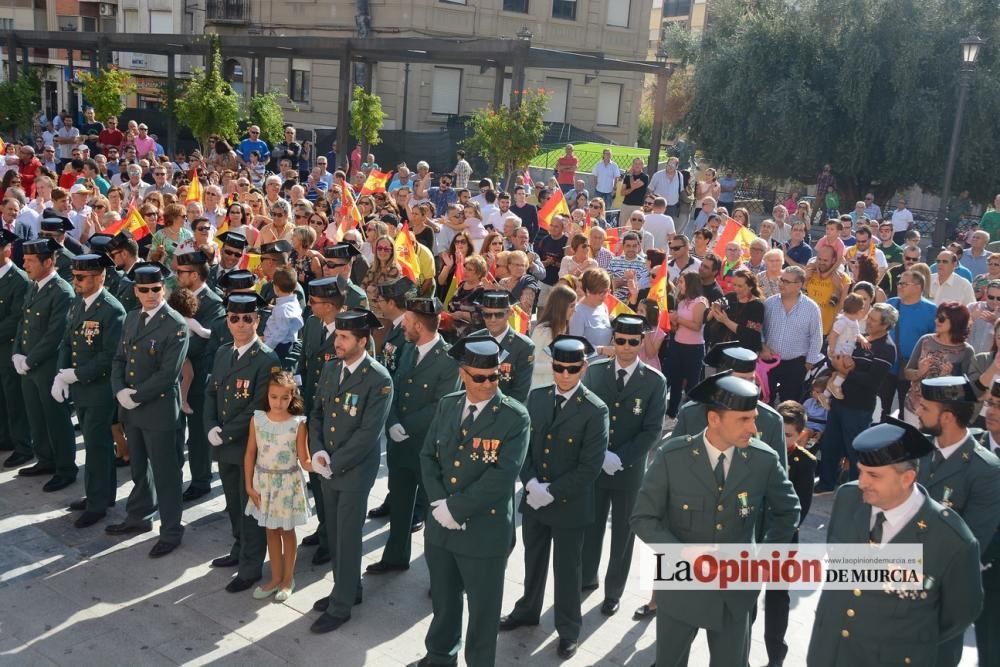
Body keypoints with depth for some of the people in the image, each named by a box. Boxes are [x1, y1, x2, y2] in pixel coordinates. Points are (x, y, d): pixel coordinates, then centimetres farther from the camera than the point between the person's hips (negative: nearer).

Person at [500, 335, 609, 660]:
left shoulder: (595, 410, -17)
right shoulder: (536, 397, -2)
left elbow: (590, 466, -19)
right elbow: (523, 444, 1)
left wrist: (552, 493, -19)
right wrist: (531, 482, -14)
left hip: (569, 505, -4)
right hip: (533, 498, 5)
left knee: (567, 570, 12)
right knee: (533, 561, 24)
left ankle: (568, 630, 32)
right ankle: (527, 610, 46)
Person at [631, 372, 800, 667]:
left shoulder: (764, 460, -10)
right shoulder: (672, 456, -16)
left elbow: (788, 511, 7)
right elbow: (643, 518, -10)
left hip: (736, 589, 1)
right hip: (681, 585, -1)